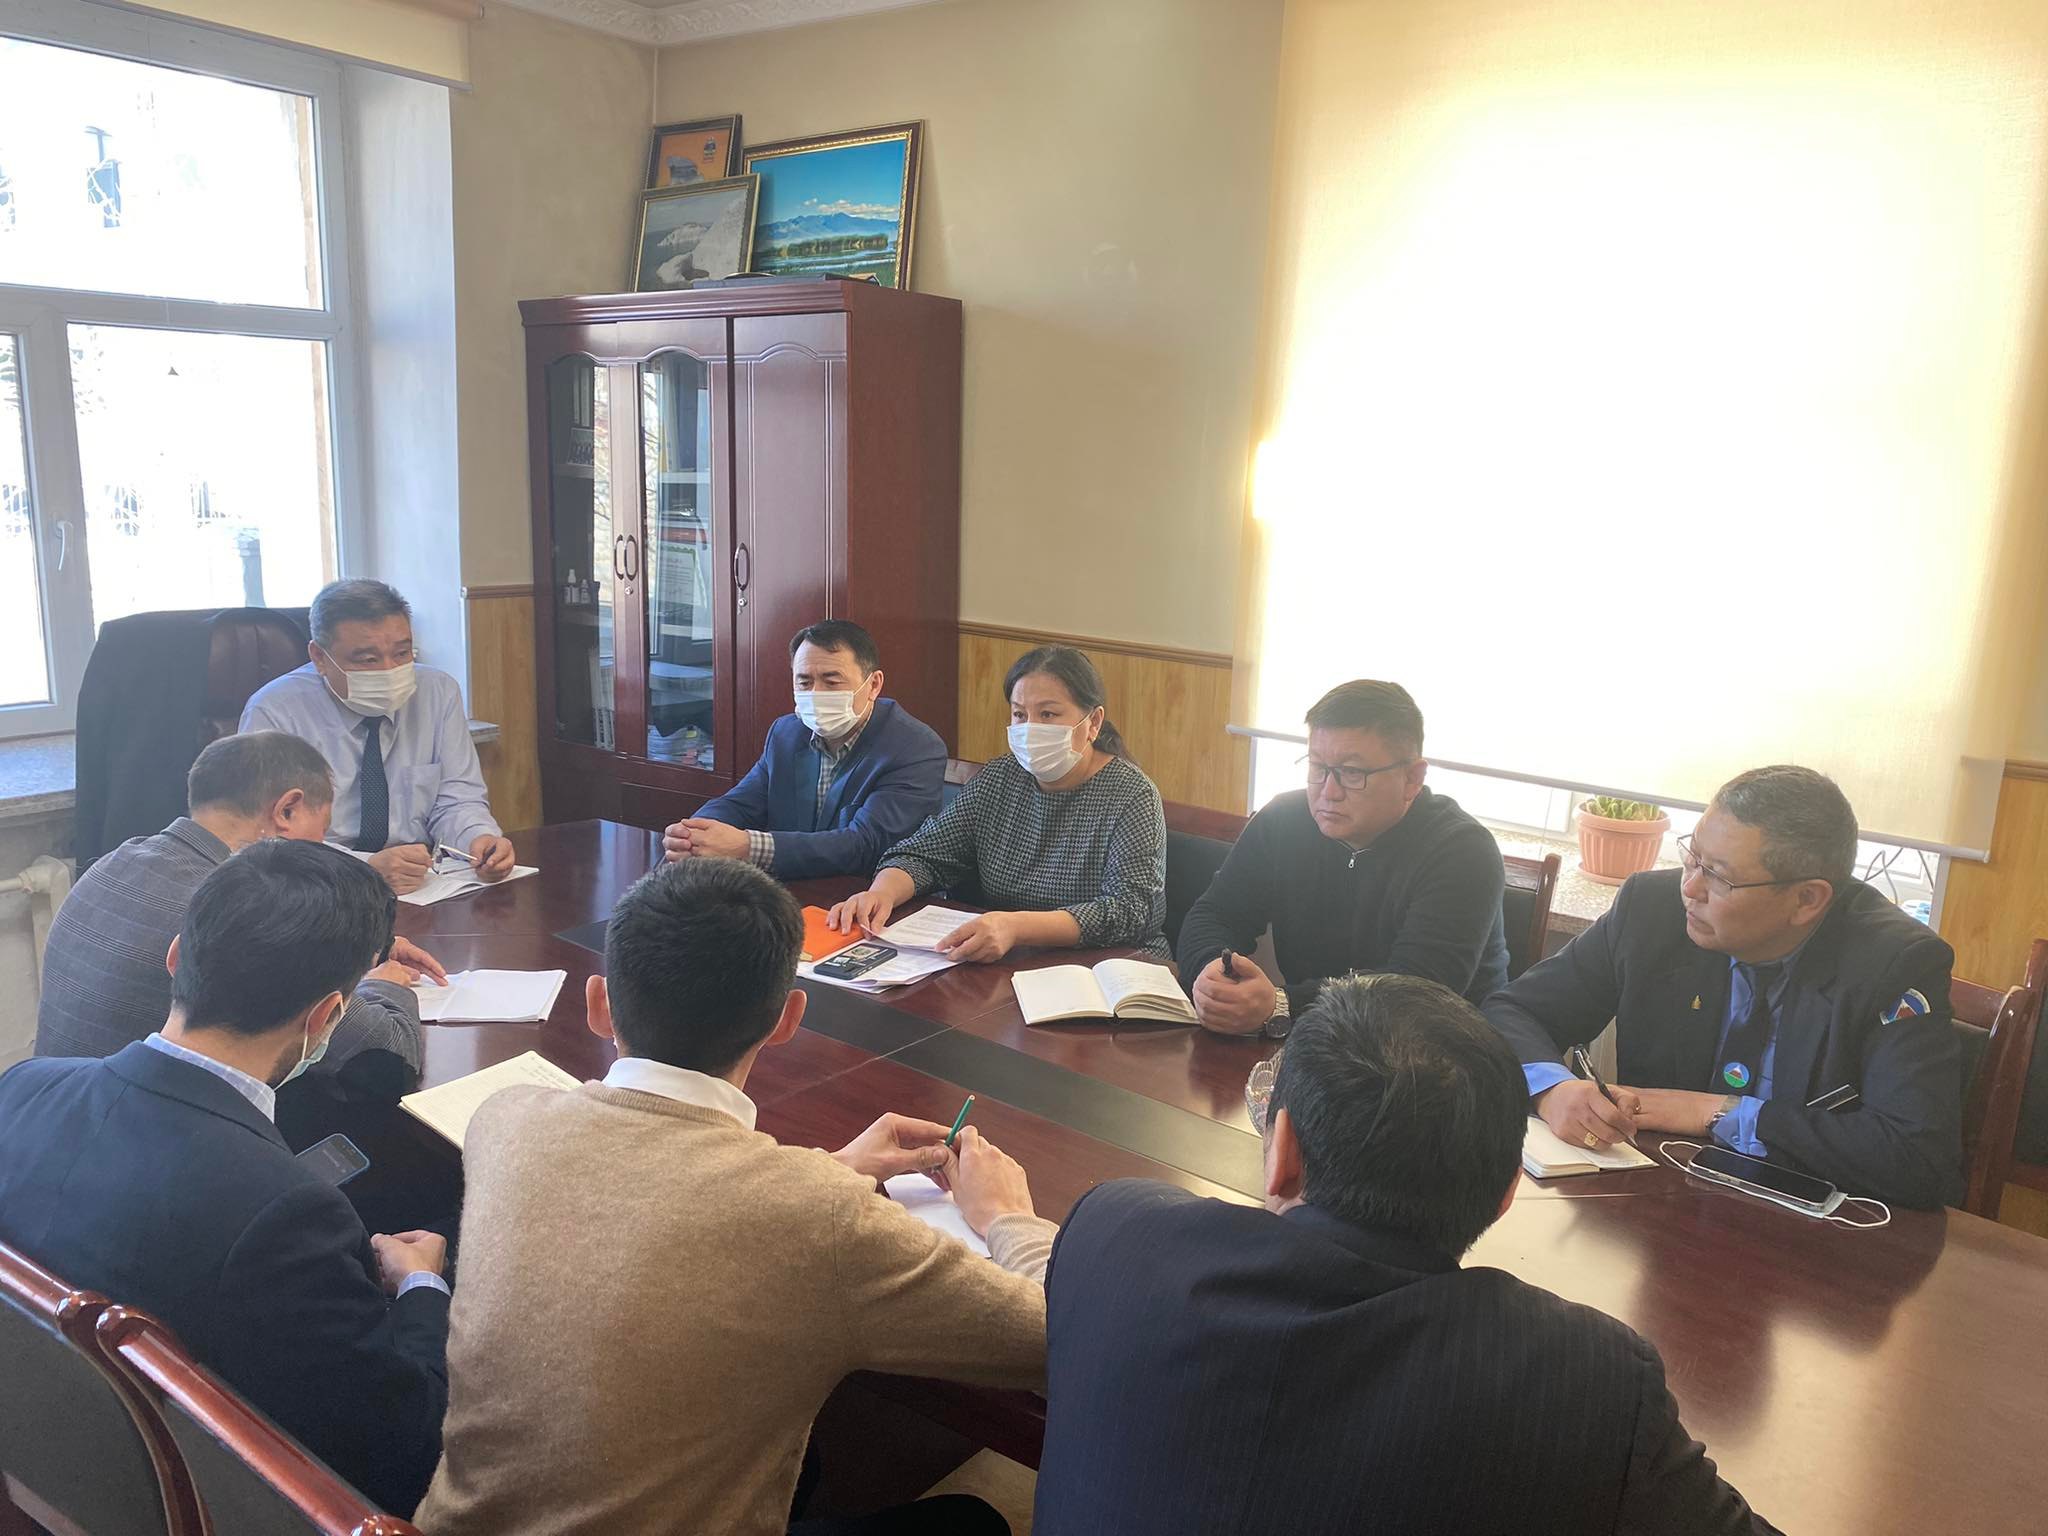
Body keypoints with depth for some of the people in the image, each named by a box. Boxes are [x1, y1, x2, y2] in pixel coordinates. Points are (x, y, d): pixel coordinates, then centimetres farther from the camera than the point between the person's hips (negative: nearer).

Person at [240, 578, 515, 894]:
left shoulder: (439, 692, 4)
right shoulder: (273, 713, -8)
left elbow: (456, 801, 3)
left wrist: (480, 840, -20)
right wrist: (367, 868, -31)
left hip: (426, 893, 3)